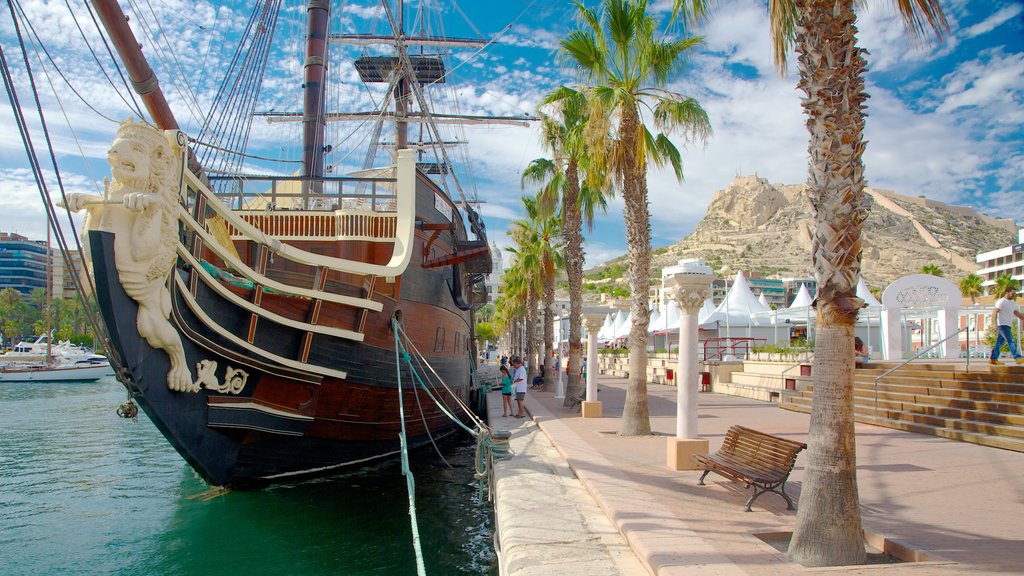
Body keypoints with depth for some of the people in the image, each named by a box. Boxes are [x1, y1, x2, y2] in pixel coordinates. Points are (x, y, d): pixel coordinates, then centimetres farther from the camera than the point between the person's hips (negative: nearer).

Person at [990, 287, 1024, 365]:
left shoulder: (1013, 303, 17)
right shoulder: (1001, 302, -10)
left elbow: (1018, 314, 25)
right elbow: (994, 313, -20)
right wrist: (995, 324, -30)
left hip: (1007, 325, 9)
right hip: (1003, 325, -9)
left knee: (999, 342, 9)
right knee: (1011, 341, -13)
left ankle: (993, 359, 11)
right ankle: (1018, 358, -15)